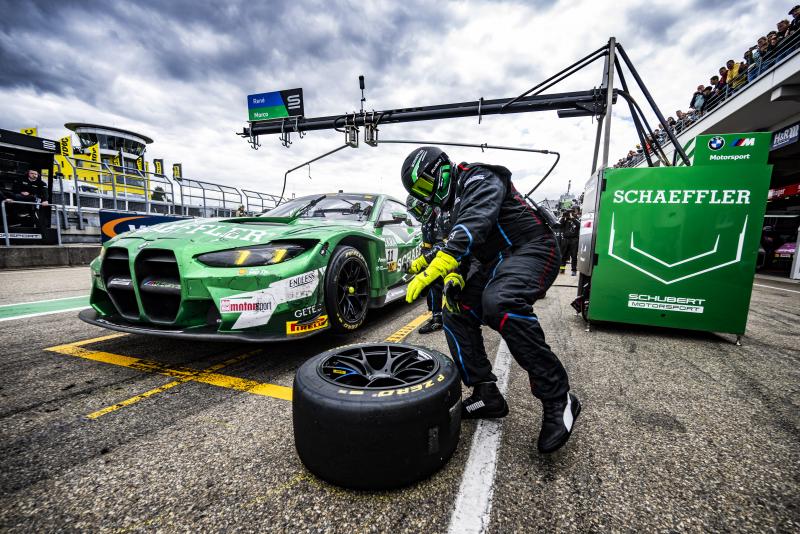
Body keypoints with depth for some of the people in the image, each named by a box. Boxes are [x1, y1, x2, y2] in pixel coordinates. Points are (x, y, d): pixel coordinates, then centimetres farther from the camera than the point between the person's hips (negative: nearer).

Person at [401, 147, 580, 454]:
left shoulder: (479, 179, -7)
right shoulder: (456, 205, 21)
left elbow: (475, 223, -28)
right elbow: (465, 252, 17)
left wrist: (436, 267, -39)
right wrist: (456, 278, -5)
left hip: (532, 249, -9)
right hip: (497, 262, 9)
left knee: (499, 303, -36)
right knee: (456, 314, 1)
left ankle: (557, 399, -22)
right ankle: (487, 395, 6)